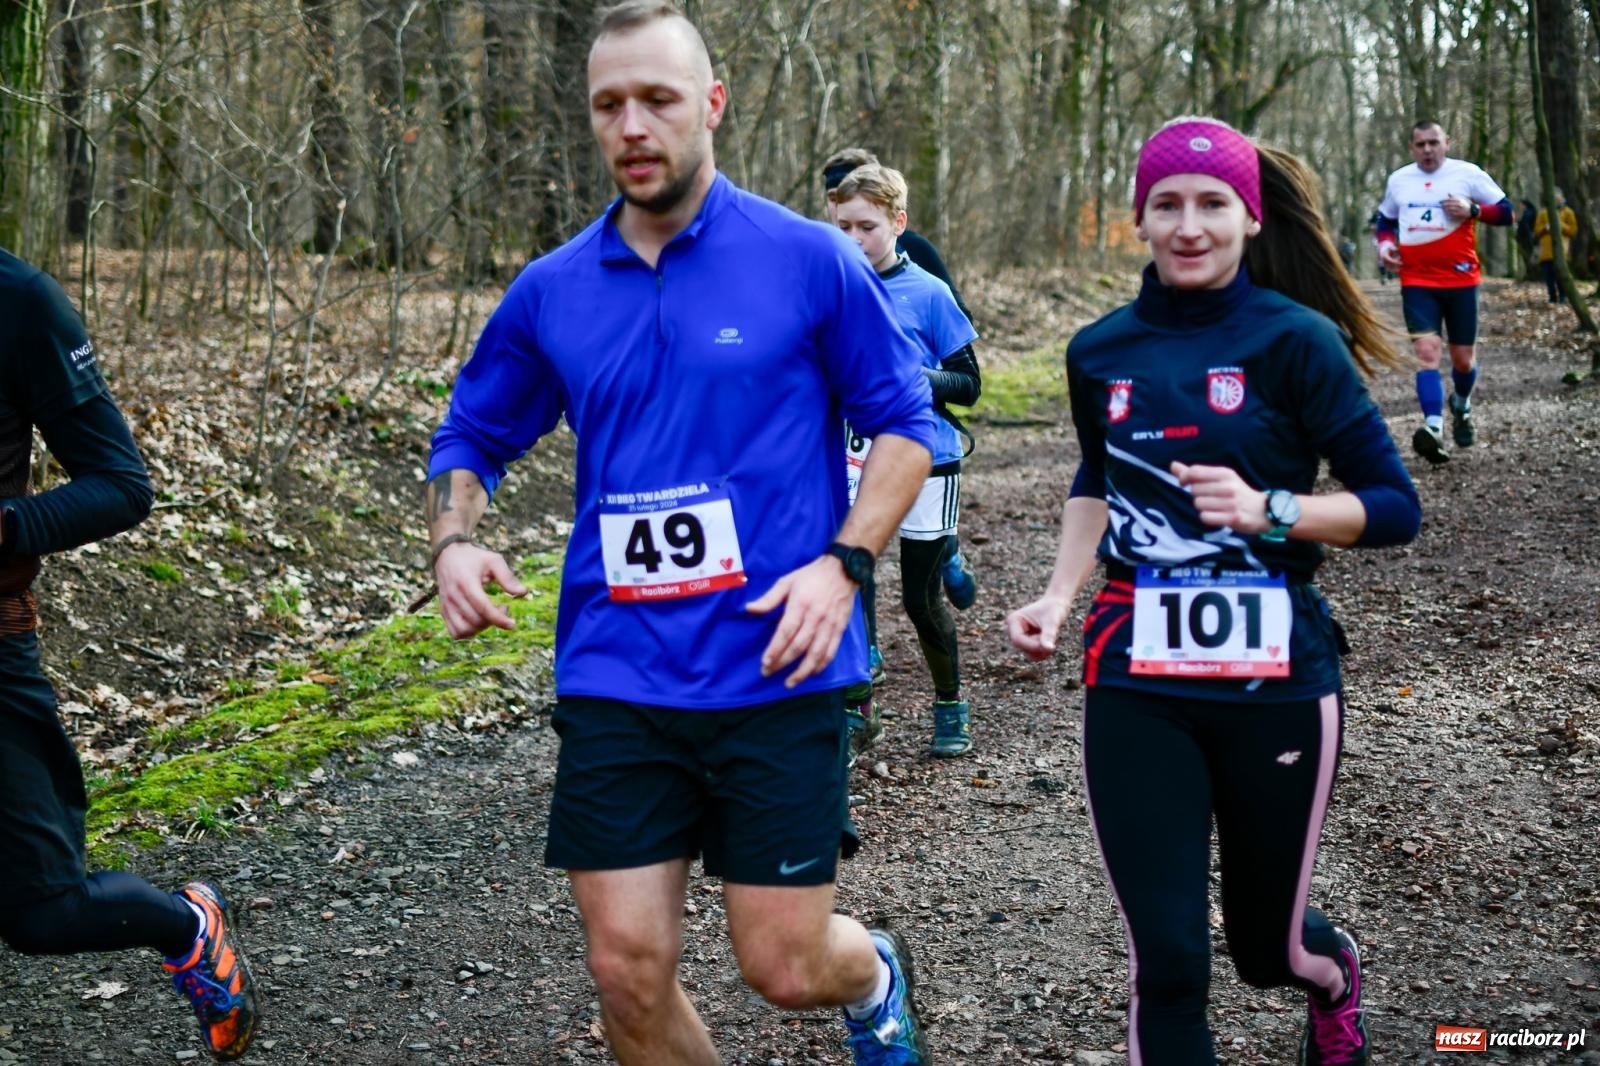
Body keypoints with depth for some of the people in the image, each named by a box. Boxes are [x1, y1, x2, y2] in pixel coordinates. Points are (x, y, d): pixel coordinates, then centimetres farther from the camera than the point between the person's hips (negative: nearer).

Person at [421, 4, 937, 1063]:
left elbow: (905, 421, 2)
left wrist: (843, 562, -12)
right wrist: (455, 542, -3)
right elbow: (474, 436, 17)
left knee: (786, 967, 3)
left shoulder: (809, 260, -3)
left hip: (774, 672, -2)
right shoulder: (552, 290, 6)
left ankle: (877, 978, 41)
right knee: (629, 971, 1)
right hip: (616, 682, 3)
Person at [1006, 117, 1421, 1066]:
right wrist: (1059, 597, 8)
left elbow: (1396, 508, -6)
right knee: (1167, 962, -4)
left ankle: (1335, 972, 51)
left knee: (1265, 944, 14)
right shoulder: (1101, 352, 4)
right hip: (1138, 688, 2)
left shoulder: (1296, 341, -7)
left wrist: (1268, 511, -21)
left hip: (1276, 681, -2)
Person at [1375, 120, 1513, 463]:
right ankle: (1433, 427, -29)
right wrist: (1385, 244, 1)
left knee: (1463, 358, 9)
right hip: (1417, 282, 1)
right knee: (1427, 351, -18)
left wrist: (1472, 210, -17)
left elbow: (1506, 212, 0)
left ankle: (1461, 406, 41)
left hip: (1460, 280, -1)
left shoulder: (1468, 174, -2)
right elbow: (1385, 220, 22)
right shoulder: (1397, 180, 7)